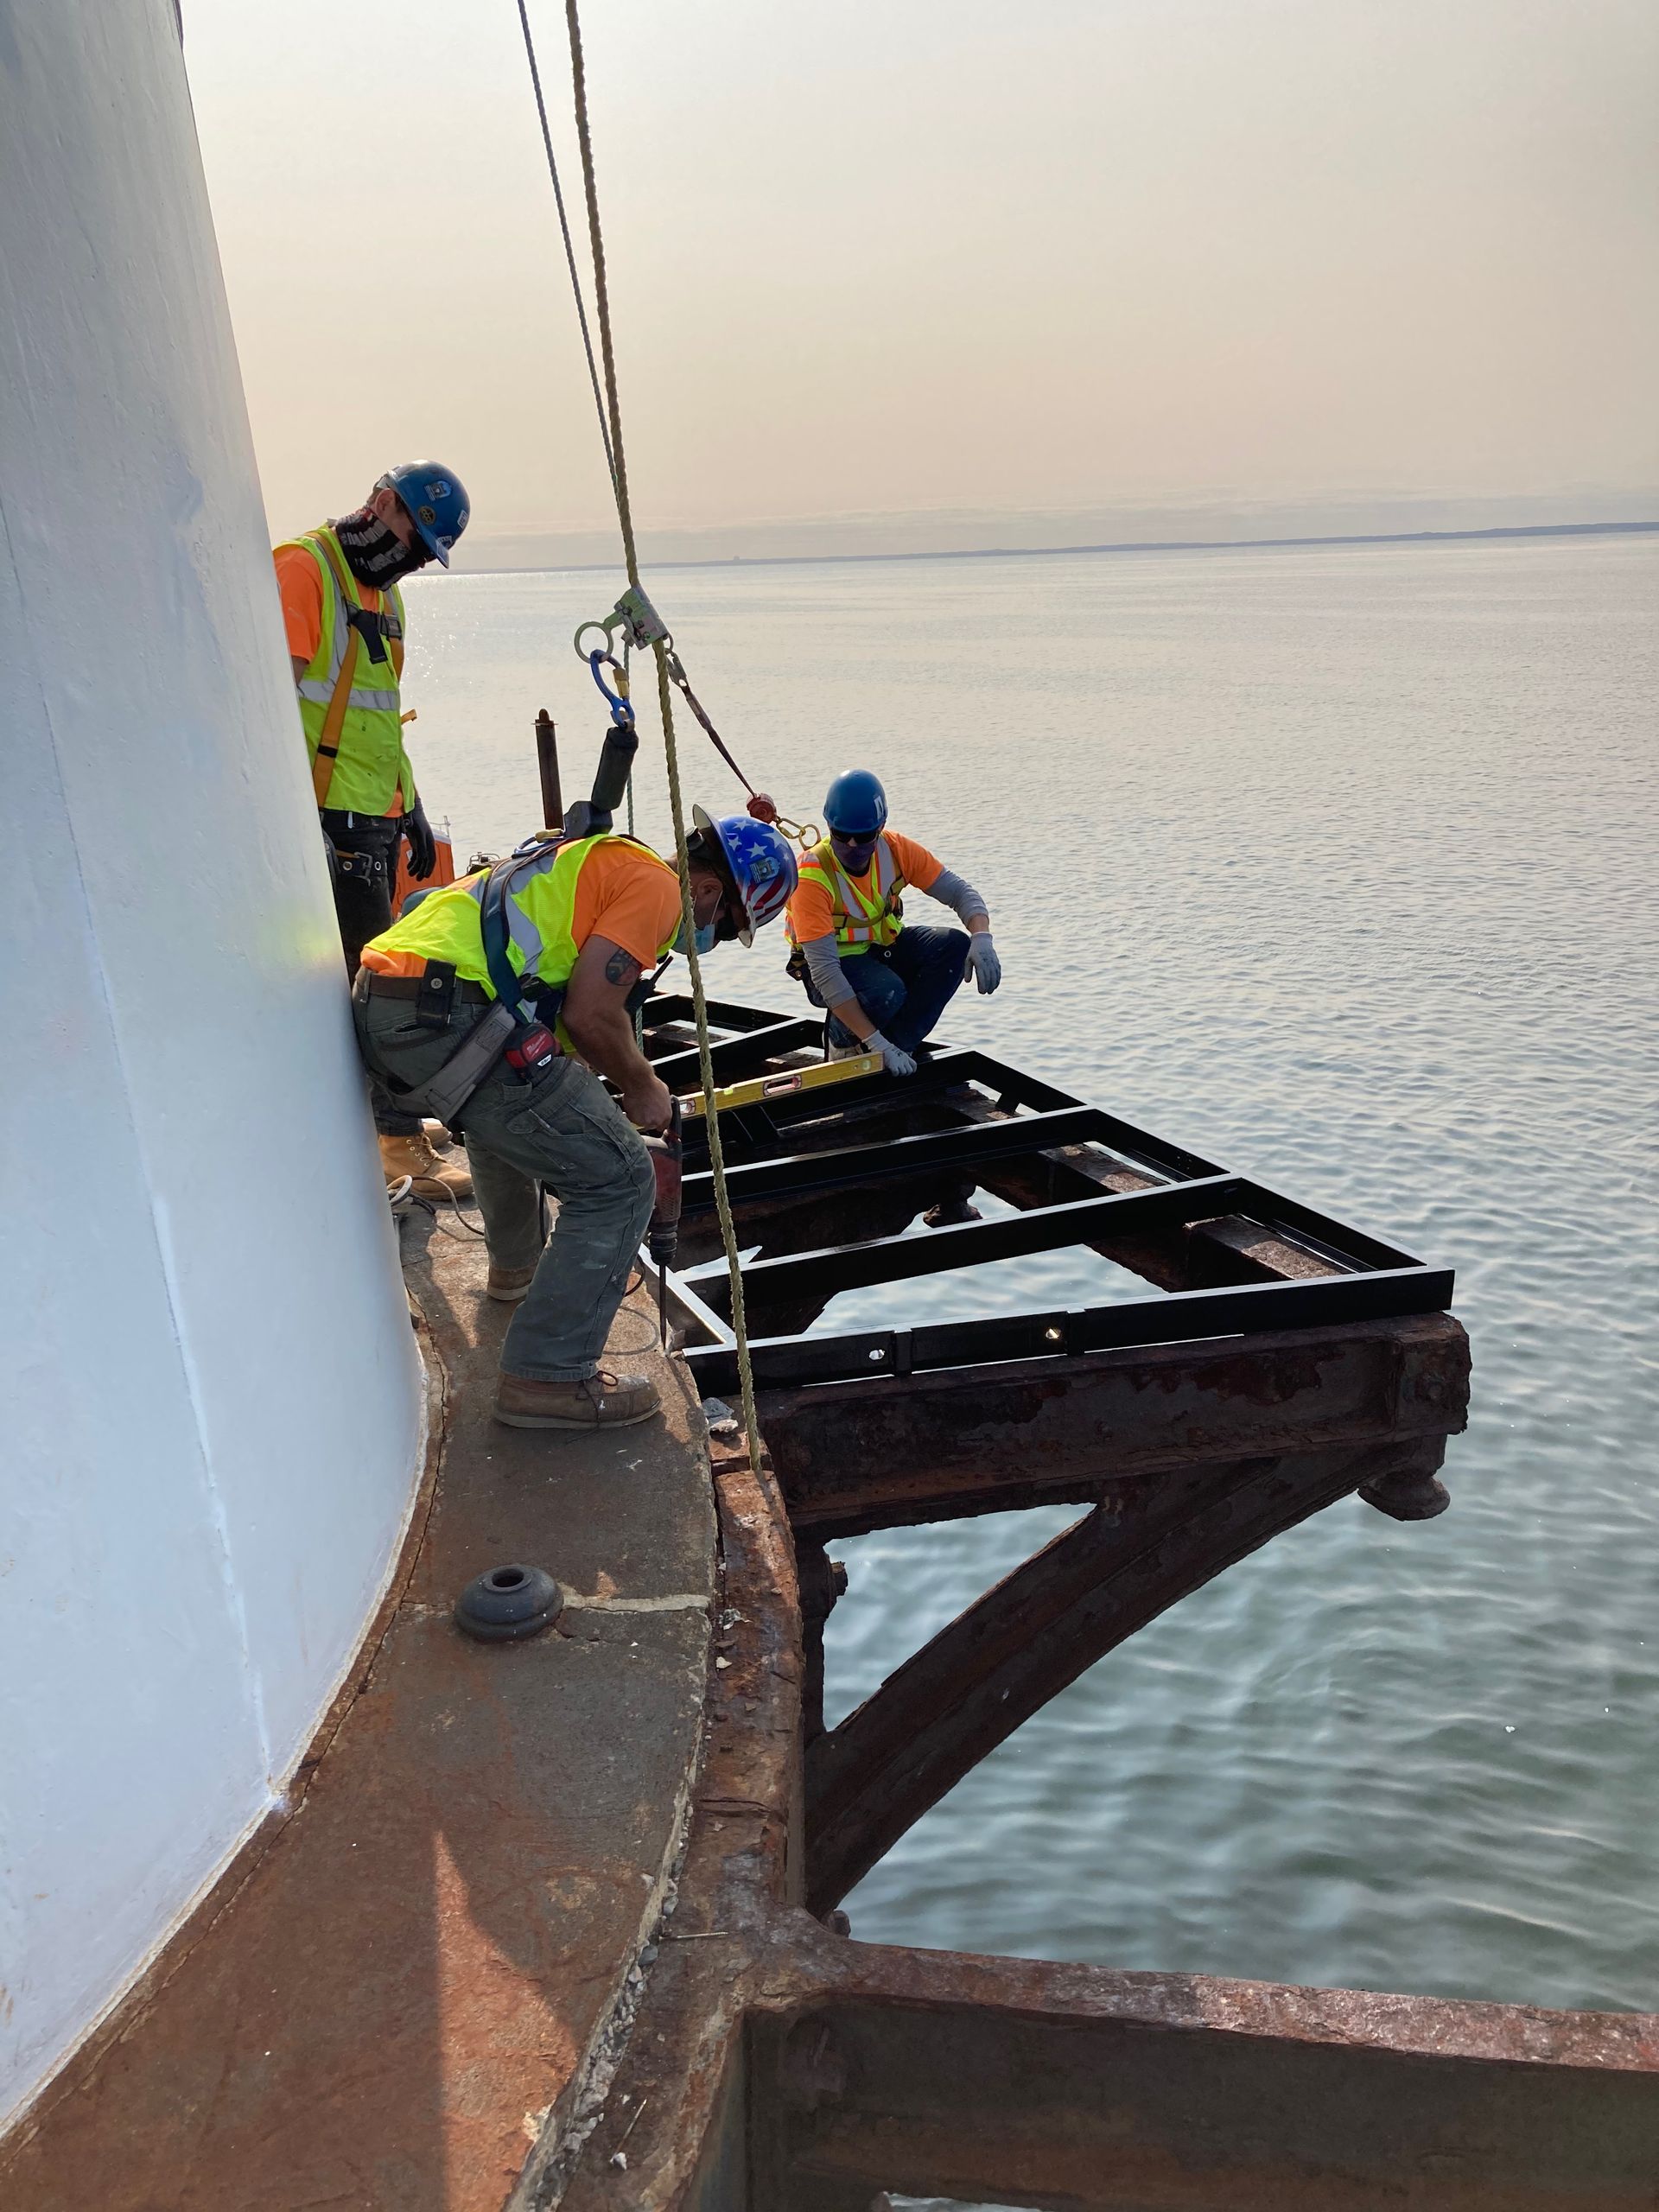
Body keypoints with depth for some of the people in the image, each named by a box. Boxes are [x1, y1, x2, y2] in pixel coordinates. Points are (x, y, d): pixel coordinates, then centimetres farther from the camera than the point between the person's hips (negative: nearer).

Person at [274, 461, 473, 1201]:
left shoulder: (381, 593, 20)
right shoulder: (303, 568, -10)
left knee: (358, 979, 13)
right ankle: (403, 1143, -2)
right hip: (331, 817, -9)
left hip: (376, 817, 9)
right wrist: (304, 817, -24)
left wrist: (411, 806, 23)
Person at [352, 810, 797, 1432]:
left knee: (501, 1117, 40)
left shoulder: (602, 860, 29)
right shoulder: (655, 884, -1)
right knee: (619, 1182, -3)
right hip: (451, 1020, -10)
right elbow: (590, 1016, -11)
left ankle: (517, 1266, 58)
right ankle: (546, 1380, 0)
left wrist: (607, 1107, 41)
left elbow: (567, 1015, 36)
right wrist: (642, 1088, 7)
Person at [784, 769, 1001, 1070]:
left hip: (884, 947, 6)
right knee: (886, 991, -36)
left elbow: (958, 891, -10)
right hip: (834, 962, -6)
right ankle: (842, 1038, -2)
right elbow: (824, 970, -34)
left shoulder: (895, 850, -15)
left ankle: (899, 1043, -11)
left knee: (955, 946, -18)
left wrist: (982, 939, -33)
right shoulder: (812, 877, -30)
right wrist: (876, 1043, -38)